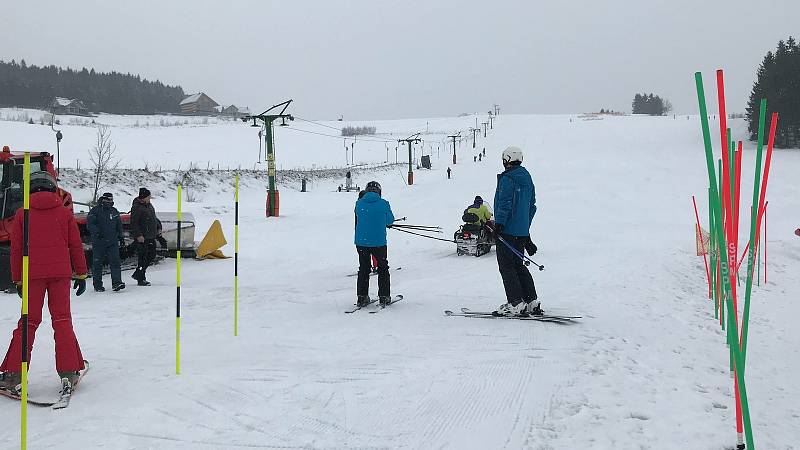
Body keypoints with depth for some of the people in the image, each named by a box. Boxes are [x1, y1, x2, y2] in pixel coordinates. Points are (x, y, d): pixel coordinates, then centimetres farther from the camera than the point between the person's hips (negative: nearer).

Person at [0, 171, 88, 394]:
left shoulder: (22, 214, 4)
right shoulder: (64, 212, 5)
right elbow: (76, 245, 6)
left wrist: (18, 280, 13)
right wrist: (81, 274, 12)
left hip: (33, 275, 0)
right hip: (61, 273, 0)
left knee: (29, 321, 6)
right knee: (62, 319, 5)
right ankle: (68, 372, 1)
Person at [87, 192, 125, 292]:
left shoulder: (115, 211, 14)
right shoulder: (95, 211, -3)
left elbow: (119, 226, 24)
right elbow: (90, 224, -12)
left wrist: (120, 237, 20)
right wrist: (97, 232, -27)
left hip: (113, 242, 4)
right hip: (98, 242, -4)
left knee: (115, 261, -7)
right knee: (97, 263, 4)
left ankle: (116, 282, -11)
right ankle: (97, 285, 13)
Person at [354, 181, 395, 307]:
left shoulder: (359, 203, -2)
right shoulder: (384, 204, -7)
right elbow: (390, 221, 5)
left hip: (361, 242, 2)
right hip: (379, 242, -2)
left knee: (363, 268, 16)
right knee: (383, 268, 14)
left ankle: (361, 297, 14)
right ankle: (384, 297, 14)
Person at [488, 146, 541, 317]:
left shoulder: (507, 179, -11)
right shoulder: (527, 179, 15)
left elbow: (504, 204, -18)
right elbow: (532, 205, 20)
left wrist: (498, 224, -16)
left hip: (507, 230, -8)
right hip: (522, 231, 9)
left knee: (507, 266, -3)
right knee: (518, 265, 15)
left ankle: (516, 304, -4)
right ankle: (532, 303, 14)